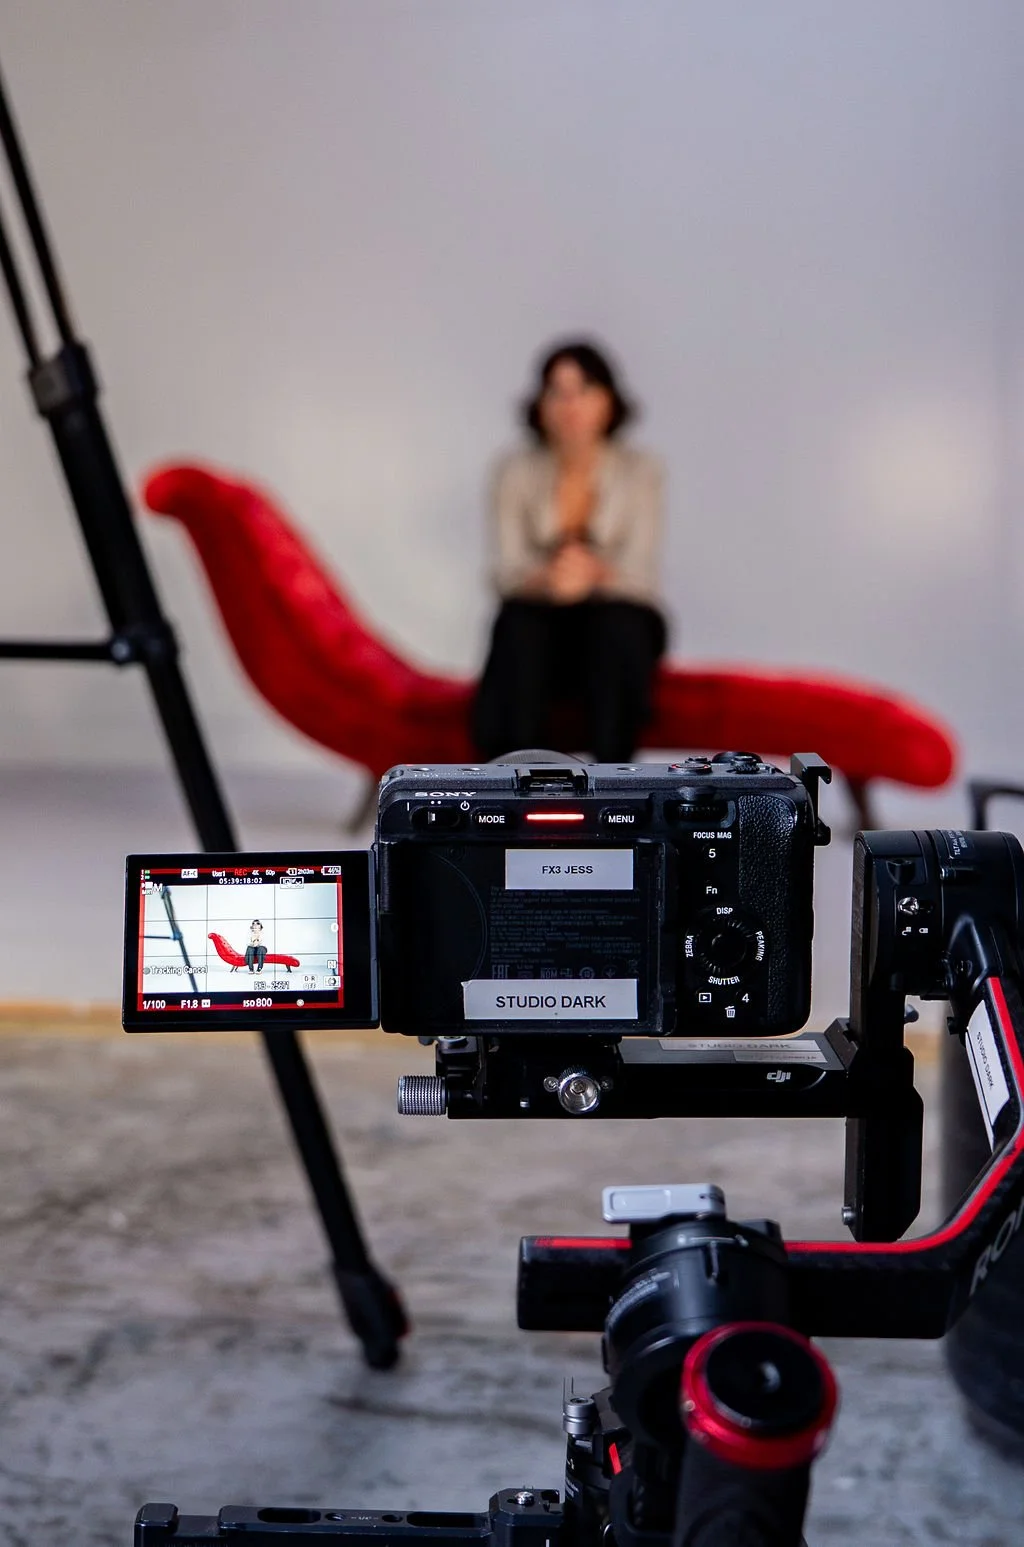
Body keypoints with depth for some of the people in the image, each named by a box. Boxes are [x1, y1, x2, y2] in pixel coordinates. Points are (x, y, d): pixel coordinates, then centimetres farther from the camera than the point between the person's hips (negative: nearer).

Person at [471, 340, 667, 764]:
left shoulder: (640, 469, -4)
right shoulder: (517, 471, -1)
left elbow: (640, 571, -13)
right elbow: (507, 571, -10)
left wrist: (595, 573, -36)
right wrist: (546, 578, -34)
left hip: (618, 620, 0)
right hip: (542, 621, 1)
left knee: (618, 624, -34)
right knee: (517, 623, -33)